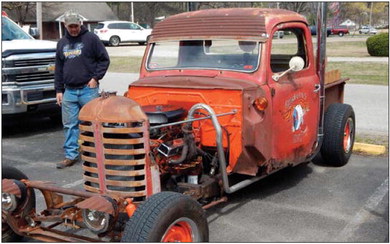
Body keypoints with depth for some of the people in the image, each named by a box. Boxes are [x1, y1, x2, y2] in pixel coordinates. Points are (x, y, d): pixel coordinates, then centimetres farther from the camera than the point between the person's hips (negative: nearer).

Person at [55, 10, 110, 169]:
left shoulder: (91, 38, -2)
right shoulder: (62, 43, 14)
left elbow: (104, 59, -1)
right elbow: (59, 68, 17)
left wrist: (96, 78, -11)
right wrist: (59, 90, 13)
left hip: (88, 89, -5)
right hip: (69, 91, 5)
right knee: (69, 125, 6)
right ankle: (70, 156, 14)